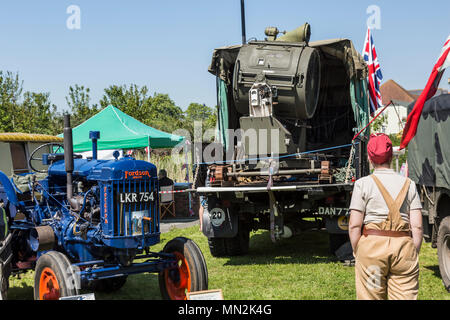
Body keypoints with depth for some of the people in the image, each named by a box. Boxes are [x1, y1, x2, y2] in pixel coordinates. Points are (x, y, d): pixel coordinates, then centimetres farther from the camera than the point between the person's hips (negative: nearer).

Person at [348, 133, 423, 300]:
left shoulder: (363, 184, 0)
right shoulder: (409, 184, 7)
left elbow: (354, 226, -5)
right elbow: (417, 227, 2)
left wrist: (356, 253, 7)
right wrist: (414, 254, 12)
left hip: (372, 244, -2)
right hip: (403, 244, 2)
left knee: (371, 296, 6)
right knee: (405, 296, 6)